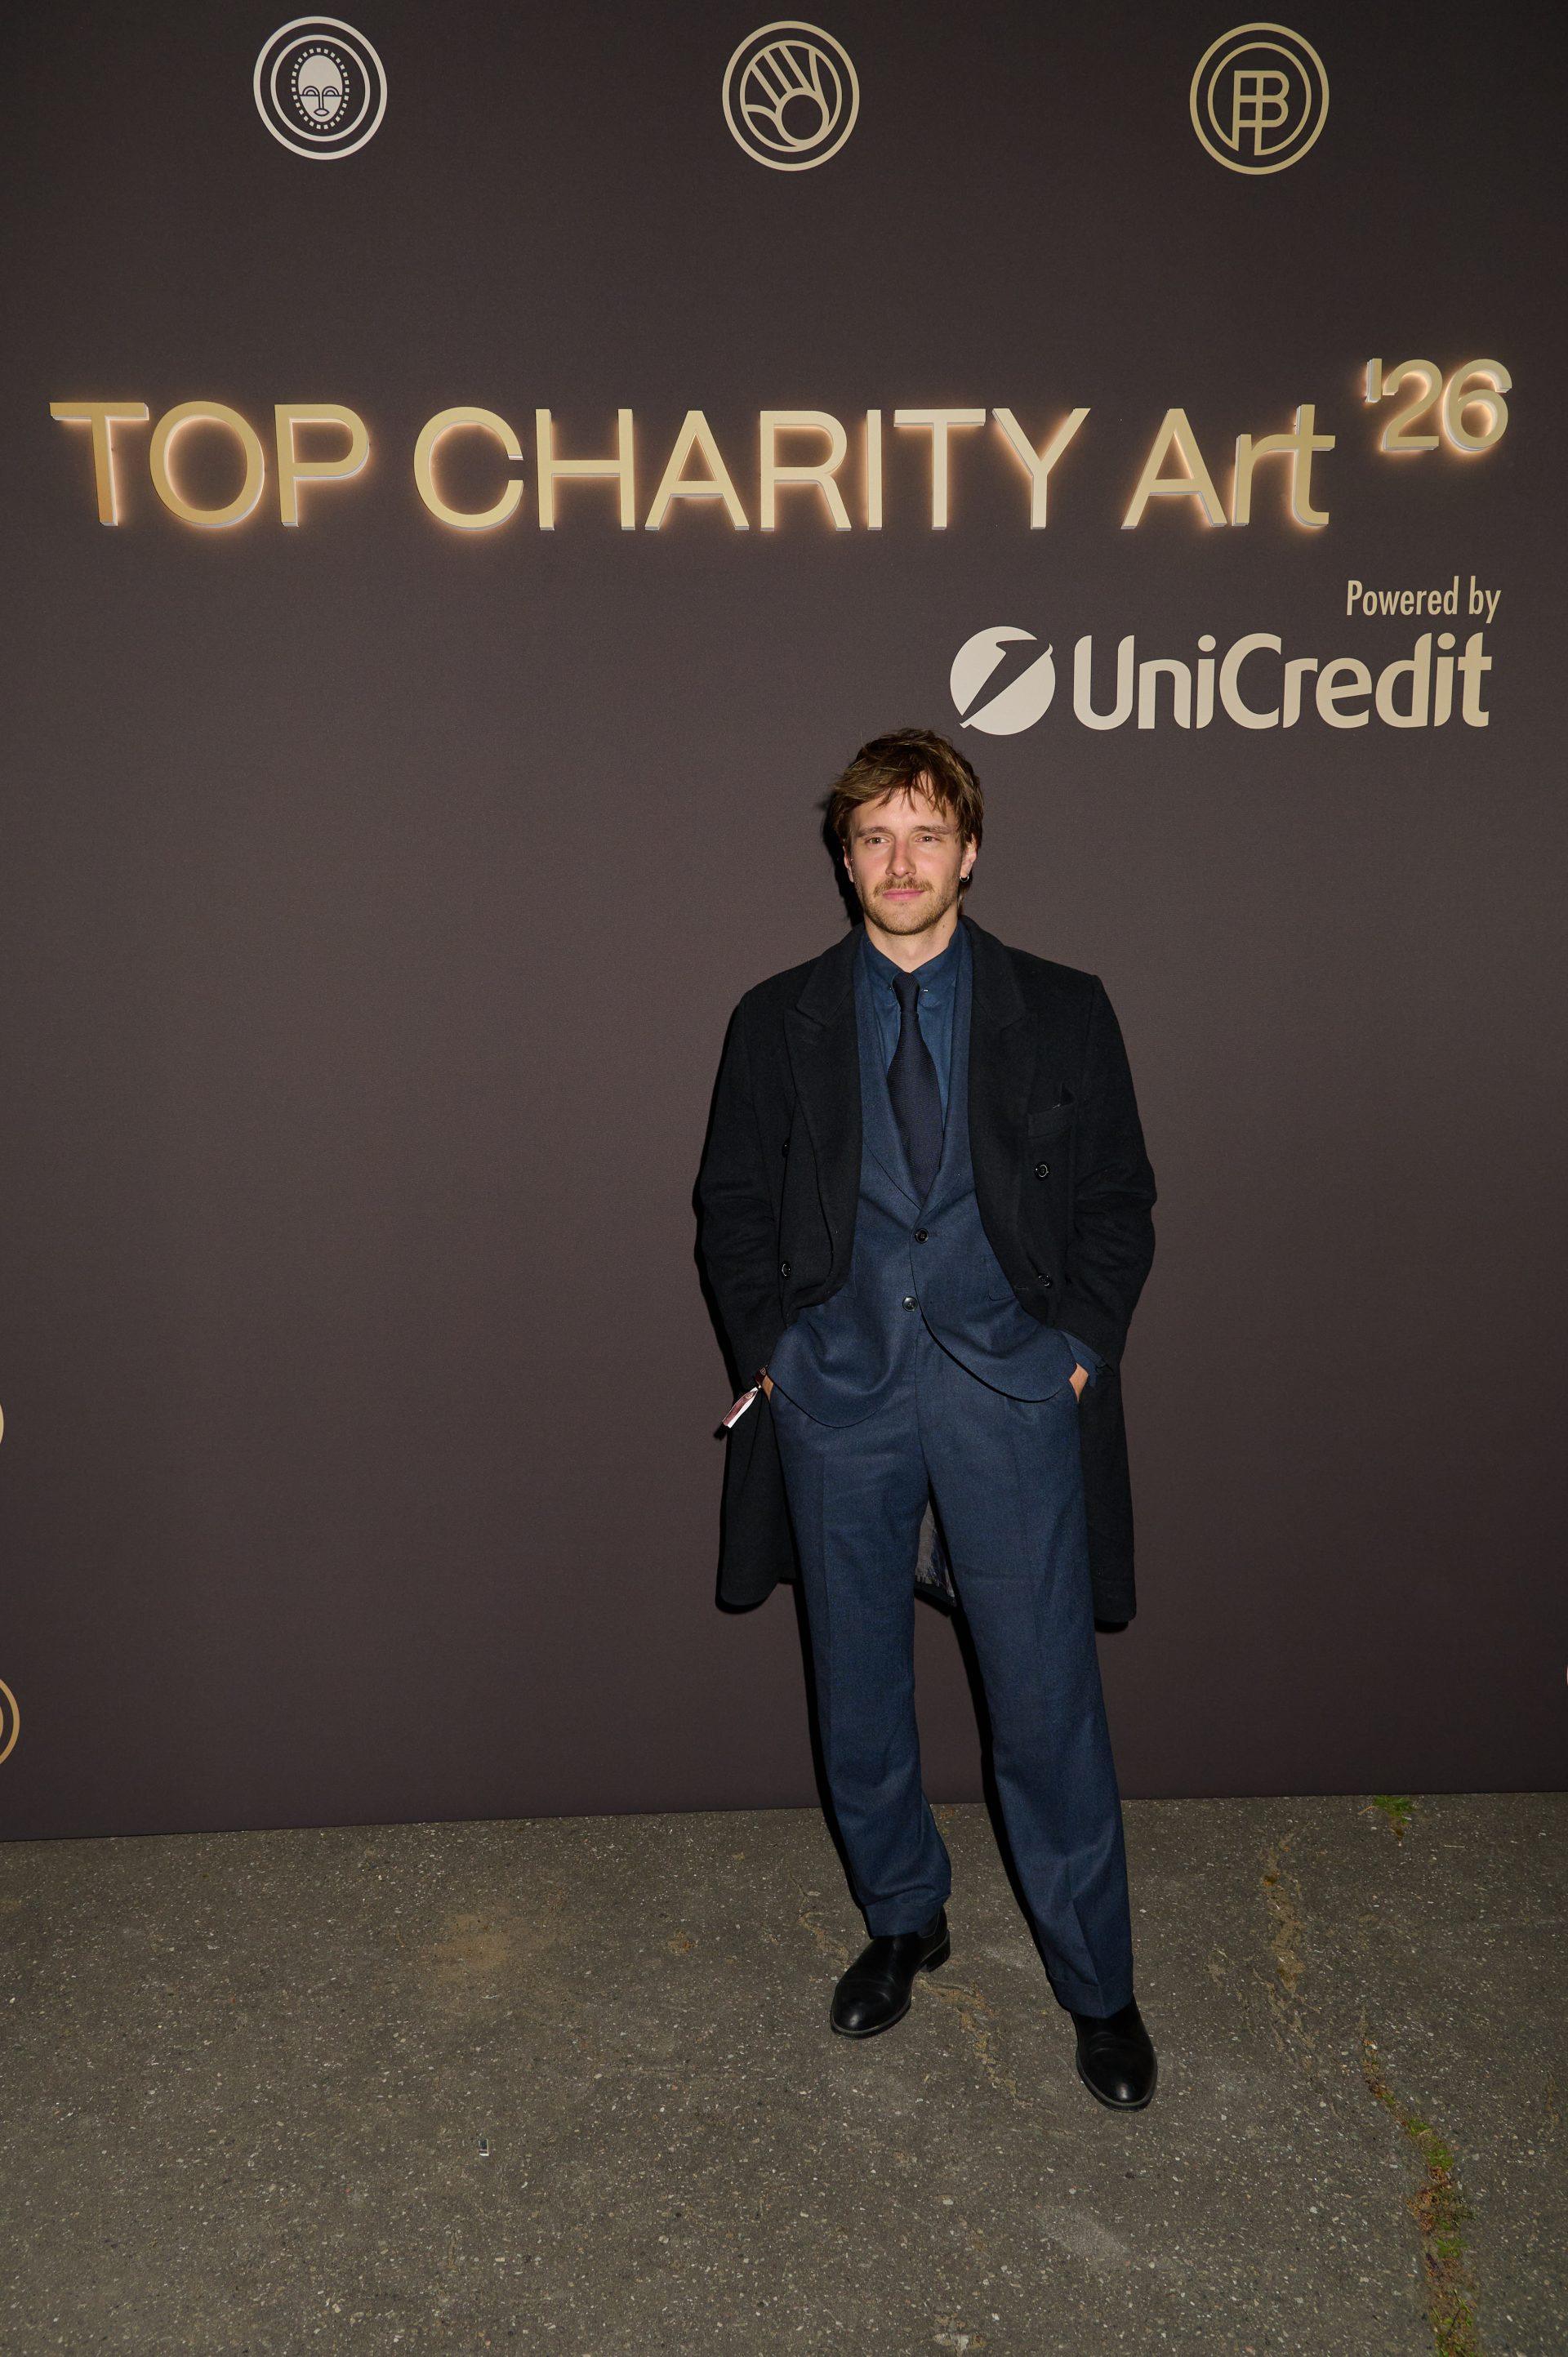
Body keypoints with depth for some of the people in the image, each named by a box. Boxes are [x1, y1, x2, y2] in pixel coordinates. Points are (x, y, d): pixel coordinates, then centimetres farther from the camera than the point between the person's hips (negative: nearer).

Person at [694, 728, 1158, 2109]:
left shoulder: (1062, 1012, 4)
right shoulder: (780, 1021, 7)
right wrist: (769, 1349, 0)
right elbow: (732, 1207, 10)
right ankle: (903, 1923, 37)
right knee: (859, 1698, 14)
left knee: (1048, 1705, 2)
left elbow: (1119, 1203, 6)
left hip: (1010, 1386, -1)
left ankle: (1096, 1985, 23)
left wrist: (1078, 1346, -4)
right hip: (839, 1390, 2)